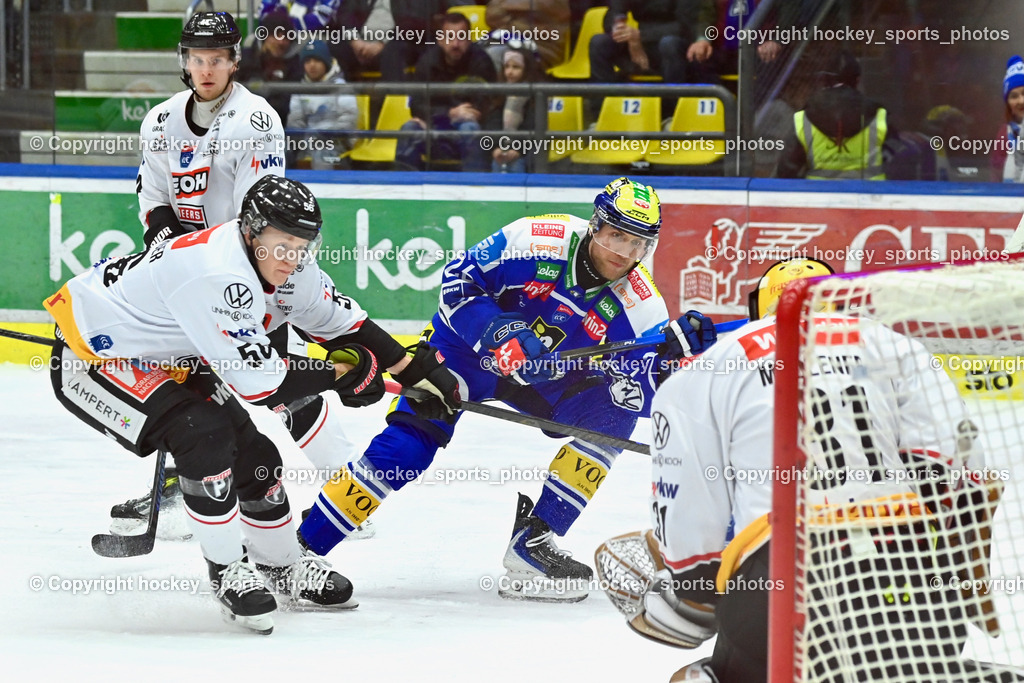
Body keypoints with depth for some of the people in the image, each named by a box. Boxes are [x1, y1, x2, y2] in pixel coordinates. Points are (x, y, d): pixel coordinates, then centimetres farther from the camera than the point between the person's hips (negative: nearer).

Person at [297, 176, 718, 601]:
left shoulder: (639, 303, -16)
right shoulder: (537, 241, -25)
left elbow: (646, 391, -16)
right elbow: (458, 280, -21)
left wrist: (676, 348, -35)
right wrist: (498, 333, -35)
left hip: (549, 375, 5)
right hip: (469, 347, -4)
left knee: (615, 411, -15)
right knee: (408, 446, -20)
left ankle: (532, 541, -12)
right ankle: (303, 544, -15)